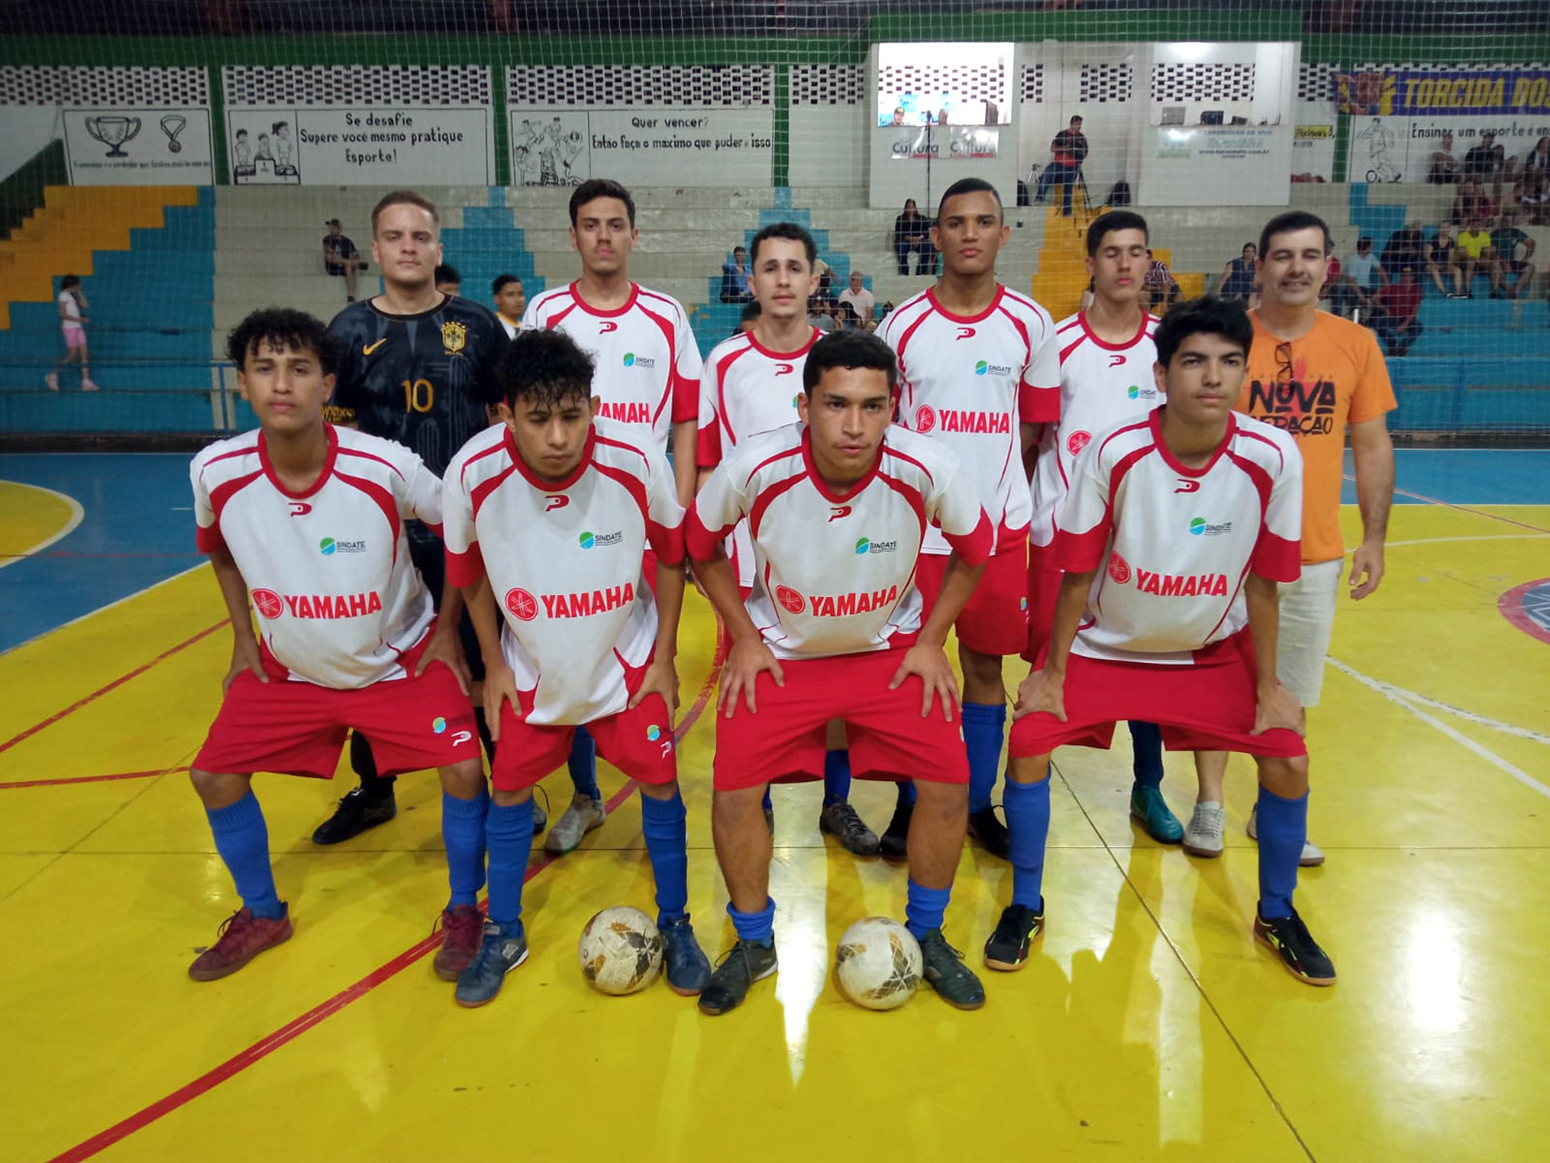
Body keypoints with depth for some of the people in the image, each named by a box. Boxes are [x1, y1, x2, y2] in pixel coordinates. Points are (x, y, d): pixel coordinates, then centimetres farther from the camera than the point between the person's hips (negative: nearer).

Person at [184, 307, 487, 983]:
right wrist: (243, 638, 5)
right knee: (214, 775, 1)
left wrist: (447, 629, -7)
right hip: (289, 667, 3)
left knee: (463, 770, -16)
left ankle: (463, 912, 12)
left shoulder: (386, 467, -27)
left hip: (400, 660, -3)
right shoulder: (216, 472, -17)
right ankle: (262, 915, 28)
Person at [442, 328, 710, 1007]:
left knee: (658, 782, 1)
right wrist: (494, 666, 0)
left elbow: (670, 556, -8)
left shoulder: (637, 460, -27)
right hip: (531, 664, 1)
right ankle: (503, 936, 29)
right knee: (509, 789, 8)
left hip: (628, 657, -1)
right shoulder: (473, 471, -25)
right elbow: (470, 573, -5)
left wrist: (663, 659, -4)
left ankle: (674, 925, 23)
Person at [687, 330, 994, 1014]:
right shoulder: (753, 468, -26)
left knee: (947, 783, -10)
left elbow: (974, 550, -2)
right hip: (781, 651, 0)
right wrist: (744, 639, -6)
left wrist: (931, 642, -5)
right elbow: (701, 546, -4)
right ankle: (754, 943, 17)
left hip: (891, 647, 1)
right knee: (734, 789, -11)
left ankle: (926, 937, 19)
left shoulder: (929, 470, -24)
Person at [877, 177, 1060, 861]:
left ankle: (978, 804, 24)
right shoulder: (902, 324, -1)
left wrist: (996, 480, 6)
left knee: (986, 665, 9)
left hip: (999, 524, 1)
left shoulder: (1030, 323, 1)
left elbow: (1035, 425, 10)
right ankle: (911, 803, 22)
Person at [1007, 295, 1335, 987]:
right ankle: (1026, 906, 8)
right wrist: (1051, 672, -9)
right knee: (1030, 741, -16)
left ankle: (1276, 914, 23)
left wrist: (1268, 687, -3)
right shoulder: (1114, 453, -24)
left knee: (1288, 761, -7)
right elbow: (1078, 574, -14)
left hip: (1214, 650, 2)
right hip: (1105, 645, -1)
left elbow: (1262, 585, -9)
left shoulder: (1273, 458, -20)